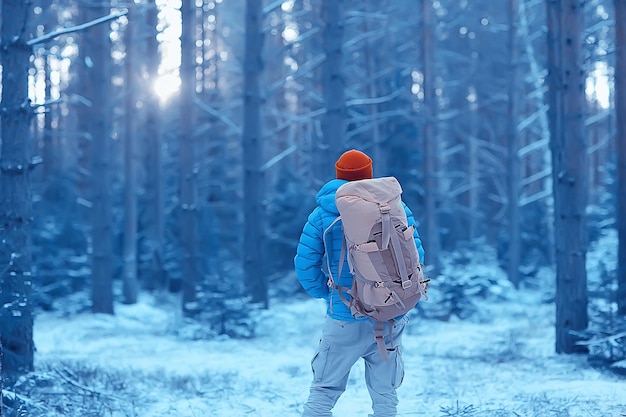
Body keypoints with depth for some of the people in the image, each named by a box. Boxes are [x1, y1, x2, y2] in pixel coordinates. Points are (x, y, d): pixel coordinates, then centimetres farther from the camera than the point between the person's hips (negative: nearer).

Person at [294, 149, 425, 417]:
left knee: (323, 392, 7)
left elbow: (305, 264, -4)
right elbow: (415, 256, -1)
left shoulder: (322, 214, -2)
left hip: (344, 320, -1)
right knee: (385, 395, 12)